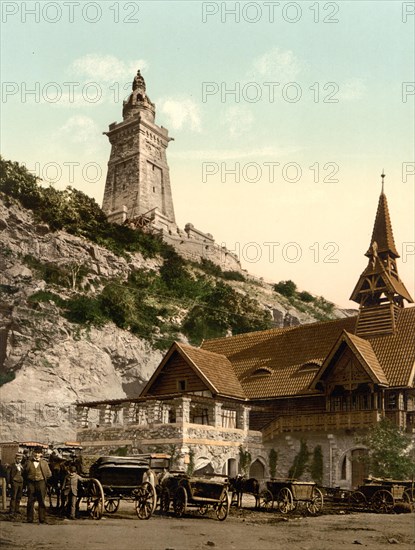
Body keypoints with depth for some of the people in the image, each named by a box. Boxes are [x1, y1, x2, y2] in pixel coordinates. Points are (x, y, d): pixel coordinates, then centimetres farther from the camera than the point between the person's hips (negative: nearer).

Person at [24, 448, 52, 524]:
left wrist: (43, 478, 2)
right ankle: (30, 519, 9)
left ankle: (42, 519, 6)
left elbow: (49, 474, 10)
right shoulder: (29, 462, 9)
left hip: (41, 483, 0)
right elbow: (24, 473, 12)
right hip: (31, 483, 0)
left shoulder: (44, 463, 9)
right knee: (30, 502, 2)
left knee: (42, 502, 2)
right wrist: (28, 479, 3)